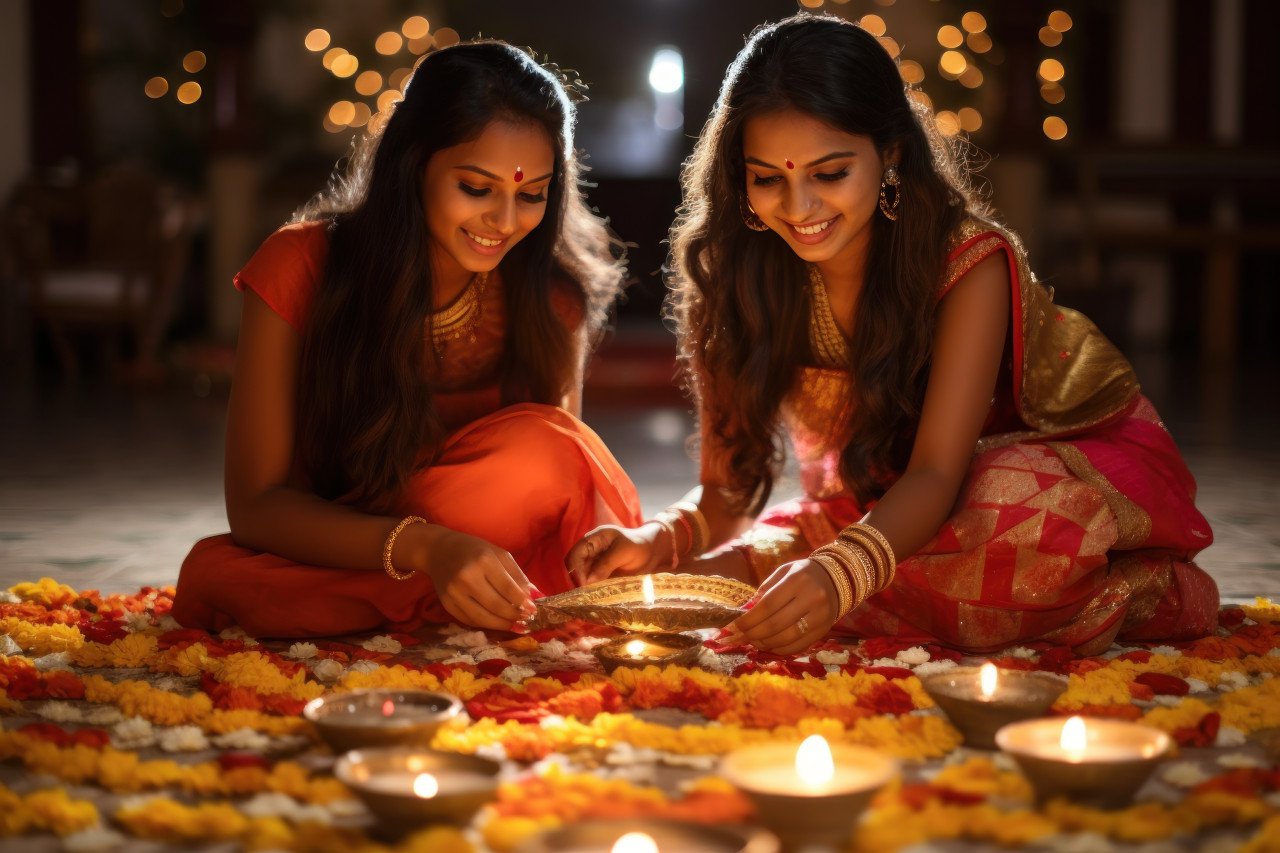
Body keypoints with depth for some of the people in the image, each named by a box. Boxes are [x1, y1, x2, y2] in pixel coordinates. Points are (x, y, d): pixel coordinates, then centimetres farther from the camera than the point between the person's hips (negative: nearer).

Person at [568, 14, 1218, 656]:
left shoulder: (971, 263, -24)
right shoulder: (739, 281, -12)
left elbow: (938, 473, -35)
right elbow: (726, 491, -11)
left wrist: (838, 574, -56)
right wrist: (661, 540, -36)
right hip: (890, 508, 6)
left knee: (1015, 507, -41)